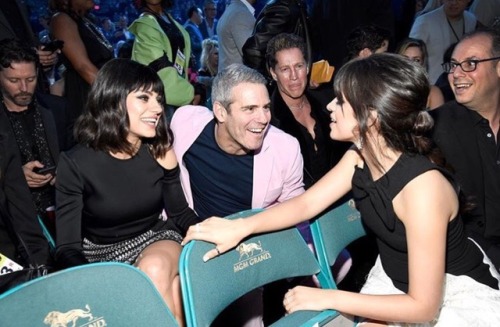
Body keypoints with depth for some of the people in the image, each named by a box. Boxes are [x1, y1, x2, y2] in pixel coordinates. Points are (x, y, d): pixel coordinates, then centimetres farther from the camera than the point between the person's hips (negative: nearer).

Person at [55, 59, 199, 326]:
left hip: (157, 238, 3)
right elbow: (68, 248, -14)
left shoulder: (160, 149, -7)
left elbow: (180, 212, 6)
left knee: (156, 270, -32)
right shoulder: (76, 163, -16)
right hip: (103, 254, -2)